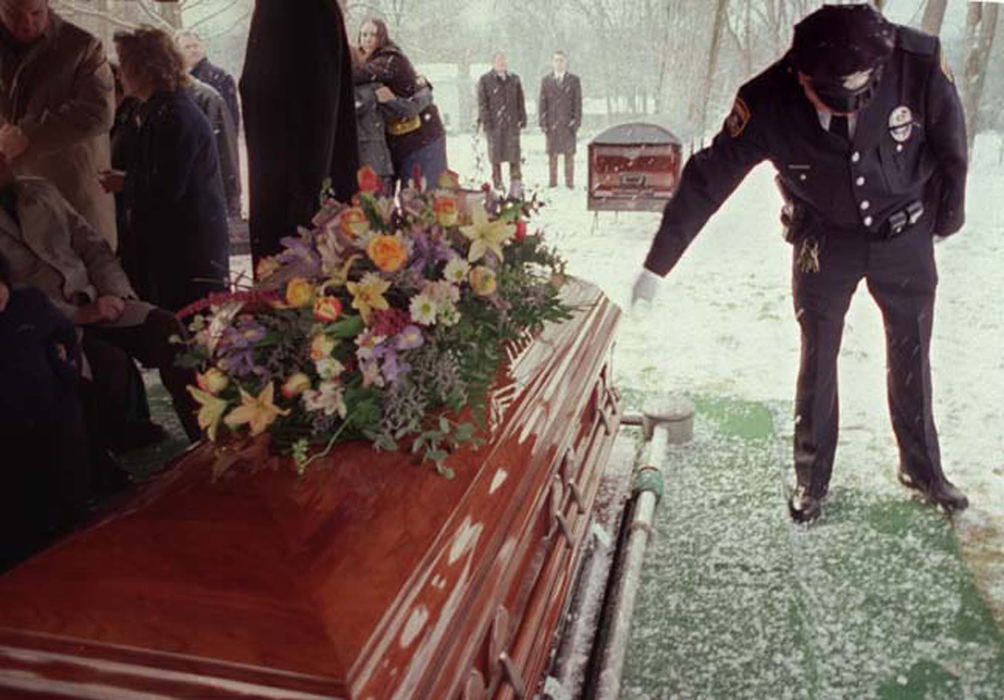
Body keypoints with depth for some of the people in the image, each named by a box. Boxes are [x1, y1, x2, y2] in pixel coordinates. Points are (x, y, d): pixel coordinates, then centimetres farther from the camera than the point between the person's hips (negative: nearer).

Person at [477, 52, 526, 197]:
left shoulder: (514, 79, 13)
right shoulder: (485, 80, 3)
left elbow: (520, 101, 16)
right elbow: (482, 103, -1)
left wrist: (522, 118, 9)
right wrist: (485, 121, -9)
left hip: (512, 123, 2)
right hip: (494, 124, -2)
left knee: (514, 154, -2)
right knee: (496, 154, 4)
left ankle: (516, 184, 3)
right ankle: (498, 185, 13)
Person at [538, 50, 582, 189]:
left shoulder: (573, 80, 5)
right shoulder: (546, 80, 9)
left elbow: (578, 102, 3)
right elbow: (542, 103, 7)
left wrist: (576, 121, -5)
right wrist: (543, 122, -1)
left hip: (568, 123, -1)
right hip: (551, 123, 1)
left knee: (569, 152, 0)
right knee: (552, 152, 2)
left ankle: (569, 181, 5)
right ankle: (553, 180, 8)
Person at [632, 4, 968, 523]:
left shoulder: (919, 64, -25)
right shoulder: (768, 104, -27)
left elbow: (951, 146, -6)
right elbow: (706, 182, -20)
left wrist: (947, 217, 7)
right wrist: (656, 266, -18)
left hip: (906, 237, 1)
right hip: (825, 242, -1)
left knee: (912, 358, 12)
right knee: (817, 361, 5)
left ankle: (922, 468, 33)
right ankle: (812, 477, 23)